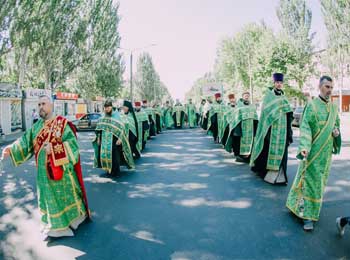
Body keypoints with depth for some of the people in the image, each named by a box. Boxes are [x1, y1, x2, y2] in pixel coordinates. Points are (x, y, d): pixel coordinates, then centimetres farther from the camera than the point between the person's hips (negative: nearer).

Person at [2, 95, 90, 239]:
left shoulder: (62, 123, -11)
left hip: (61, 169, -5)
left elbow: (72, 144, -18)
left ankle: (73, 217, 30)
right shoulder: (37, 126, 6)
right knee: (49, 196, 15)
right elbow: (26, 141, 0)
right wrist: (12, 149, -15)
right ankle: (53, 224, 31)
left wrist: (54, 148, -27)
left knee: (65, 194, 8)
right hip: (44, 170, 6)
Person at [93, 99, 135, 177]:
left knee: (115, 156, -1)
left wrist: (119, 139, -17)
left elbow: (121, 127, -10)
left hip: (114, 140, -5)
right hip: (105, 140, 5)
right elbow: (99, 128, 17)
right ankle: (109, 171, 19)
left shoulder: (116, 115, -6)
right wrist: (98, 138, 11)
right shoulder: (103, 117, 9)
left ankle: (116, 172, 13)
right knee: (105, 155, 5)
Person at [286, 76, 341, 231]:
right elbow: (305, 127, -16)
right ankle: (308, 215, 2)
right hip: (313, 150, -6)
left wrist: (337, 131, -1)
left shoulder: (334, 107, 10)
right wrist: (304, 147, -29)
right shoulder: (312, 105, -8)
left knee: (320, 180, 15)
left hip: (327, 151, 6)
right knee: (311, 181, -5)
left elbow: (336, 124, 23)